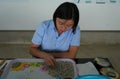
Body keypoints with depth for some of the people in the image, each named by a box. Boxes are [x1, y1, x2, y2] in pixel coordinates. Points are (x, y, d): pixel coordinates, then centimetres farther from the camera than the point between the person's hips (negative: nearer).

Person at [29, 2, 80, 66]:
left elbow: (71, 55, -14)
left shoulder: (75, 30, -12)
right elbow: (32, 49, -7)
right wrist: (45, 55, -25)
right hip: (42, 62, 1)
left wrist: (50, 54, -15)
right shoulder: (44, 26, -11)